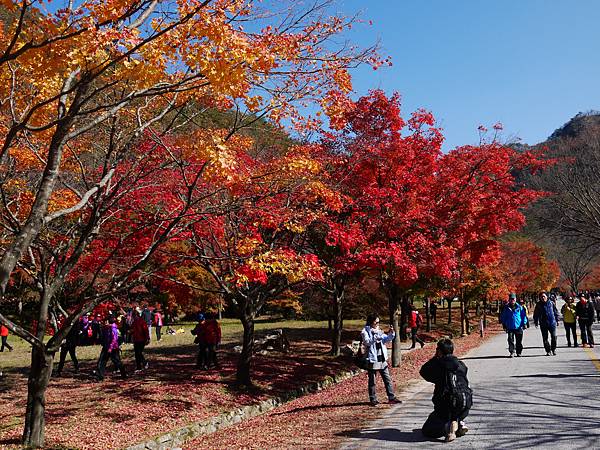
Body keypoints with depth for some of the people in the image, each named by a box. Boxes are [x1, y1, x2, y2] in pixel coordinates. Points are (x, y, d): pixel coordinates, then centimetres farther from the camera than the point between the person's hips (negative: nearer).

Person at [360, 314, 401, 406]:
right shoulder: (365, 332, -6)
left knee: (387, 379, 9)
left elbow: (387, 339, 12)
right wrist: (376, 337, -35)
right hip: (372, 360, -6)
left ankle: (391, 397, 17)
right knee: (372, 381, 3)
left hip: (382, 359, 7)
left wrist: (391, 333, -5)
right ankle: (373, 399, 12)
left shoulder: (378, 331, 13)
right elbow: (367, 342, -22)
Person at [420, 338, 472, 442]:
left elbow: (423, 371, 14)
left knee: (427, 430, 9)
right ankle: (460, 423, 9)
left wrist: (435, 357, 18)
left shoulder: (438, 364, -2)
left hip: (446, 404, -5)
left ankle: (448, 426, -18)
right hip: (465, 402, 5)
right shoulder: (461, 365, 10)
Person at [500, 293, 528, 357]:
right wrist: (504, 325, 7)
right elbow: (503, 317, 11)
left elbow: (523, 316, 5)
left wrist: (524, 323, -2)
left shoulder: (519, 307, 2)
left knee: (519, 341, 8)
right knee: (510, 340, -5)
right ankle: (511, 352, -1)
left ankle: (519, 352, 21)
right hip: (510, 327, 0)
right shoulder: (506, 308, 3)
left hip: (518, 327, 0)